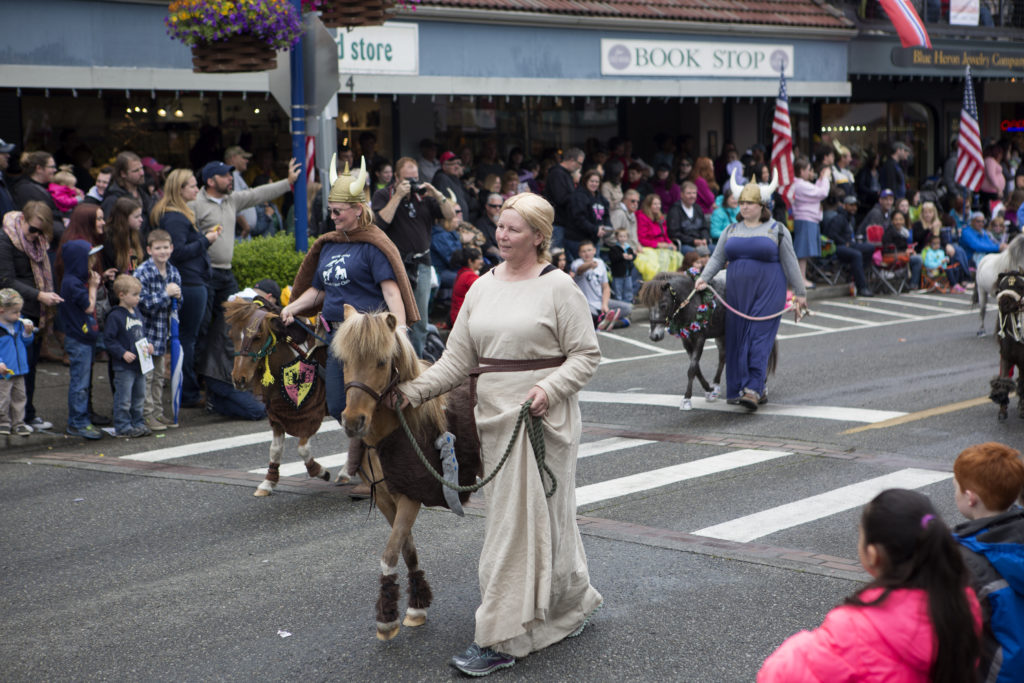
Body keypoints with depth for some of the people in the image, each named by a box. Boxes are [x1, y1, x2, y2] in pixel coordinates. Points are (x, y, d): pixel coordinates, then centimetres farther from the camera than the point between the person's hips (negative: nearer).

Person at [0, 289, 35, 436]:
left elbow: (25, 343, 17)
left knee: (19, 397, 12)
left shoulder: (18, 324, 6)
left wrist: (28, 333, -3)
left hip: (19, 370, 6)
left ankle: (18, 422, 22)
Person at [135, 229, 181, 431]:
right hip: (145, 331, -7)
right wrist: (166, 293, -21)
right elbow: (144, 304, -19)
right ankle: (147, 415, 5)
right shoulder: (142, 272, -14)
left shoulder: (173, 272, 6)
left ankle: (157, 412, 24)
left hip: (163, 331, 7)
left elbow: (177, 306, 14)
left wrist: (177, 297, -7)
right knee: (146, 376, -2)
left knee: (159, 375, 15)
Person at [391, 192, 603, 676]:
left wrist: (550, 388, -22)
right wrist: (413, 391, -3)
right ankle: (573, 604, 32)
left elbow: (586, 355, -7)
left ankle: (500, 639, -1)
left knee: (525, 517, -4)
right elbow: (458, 358, 8)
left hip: (541, 414, -6)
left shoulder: (558, 287, -6)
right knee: (509, 511, 13)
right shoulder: (482, 288, 11)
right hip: (494, 413, 7)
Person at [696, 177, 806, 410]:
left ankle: (753, 390, -17)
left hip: (767, 293, -5)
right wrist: (704, 277, -7)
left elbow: (790, 264, 3)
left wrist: (800, 293, 1)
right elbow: (717, 258, 10)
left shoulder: (777, 231, 3)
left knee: (759, 339, -12)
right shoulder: (731, 231, 14)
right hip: (737, 293, 5)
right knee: (737, 340, 4)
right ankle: (738, 388, 13)